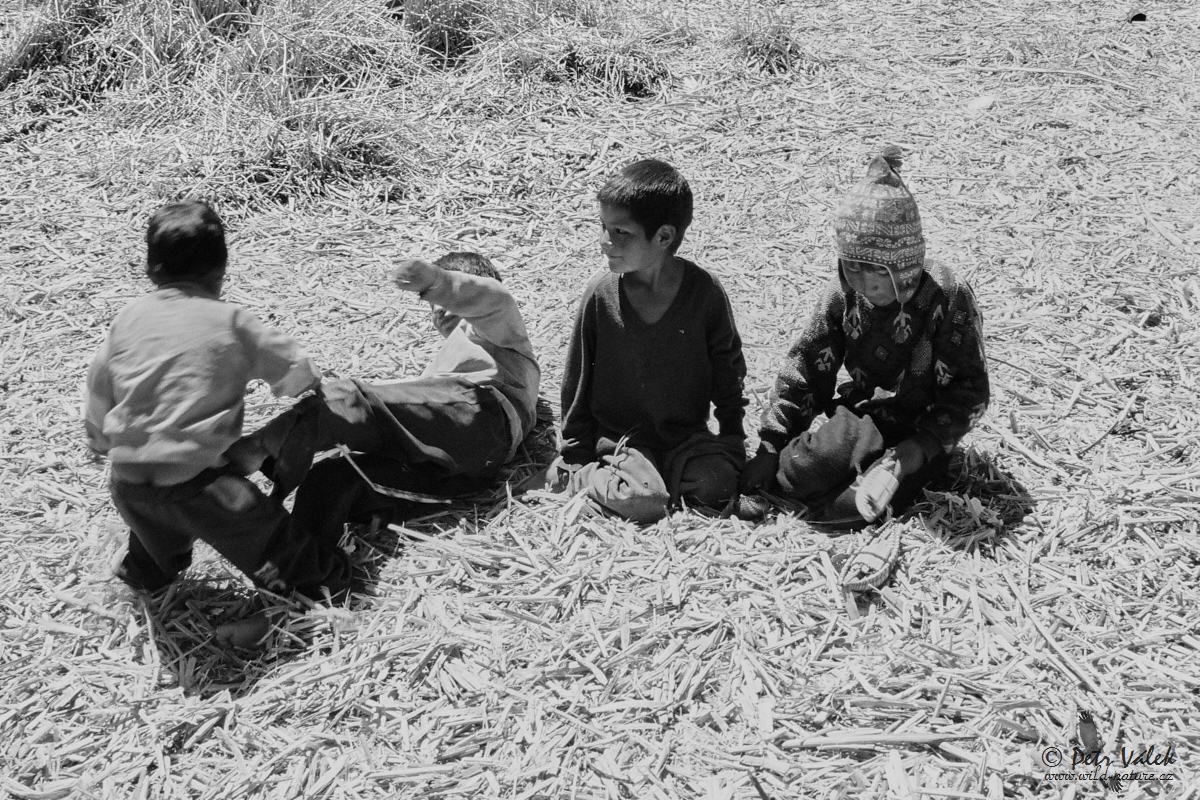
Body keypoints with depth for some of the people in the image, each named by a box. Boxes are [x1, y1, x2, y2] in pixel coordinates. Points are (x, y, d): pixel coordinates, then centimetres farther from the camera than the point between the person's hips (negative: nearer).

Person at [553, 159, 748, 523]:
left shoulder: (704, 290, -9)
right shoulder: (600, 294, -8)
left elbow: (728, 368, 5)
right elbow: (577, 379, 2)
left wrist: (733, 438, 4)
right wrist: (575, 451, 4)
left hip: (686, 433, 2)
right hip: (618, 435, -1)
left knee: (718, 486, -24)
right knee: (642, 504, -26)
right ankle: (578, 475, 1)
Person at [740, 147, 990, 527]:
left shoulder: (948, 297, -18)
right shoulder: (842, 296, -6)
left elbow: (969, 393, -16)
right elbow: (803, 370, -1)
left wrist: (906, 457, -26)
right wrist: (770, 449, -9)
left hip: (920, 434, -3)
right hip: (860, 421, 4)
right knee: (796, 472, -24)